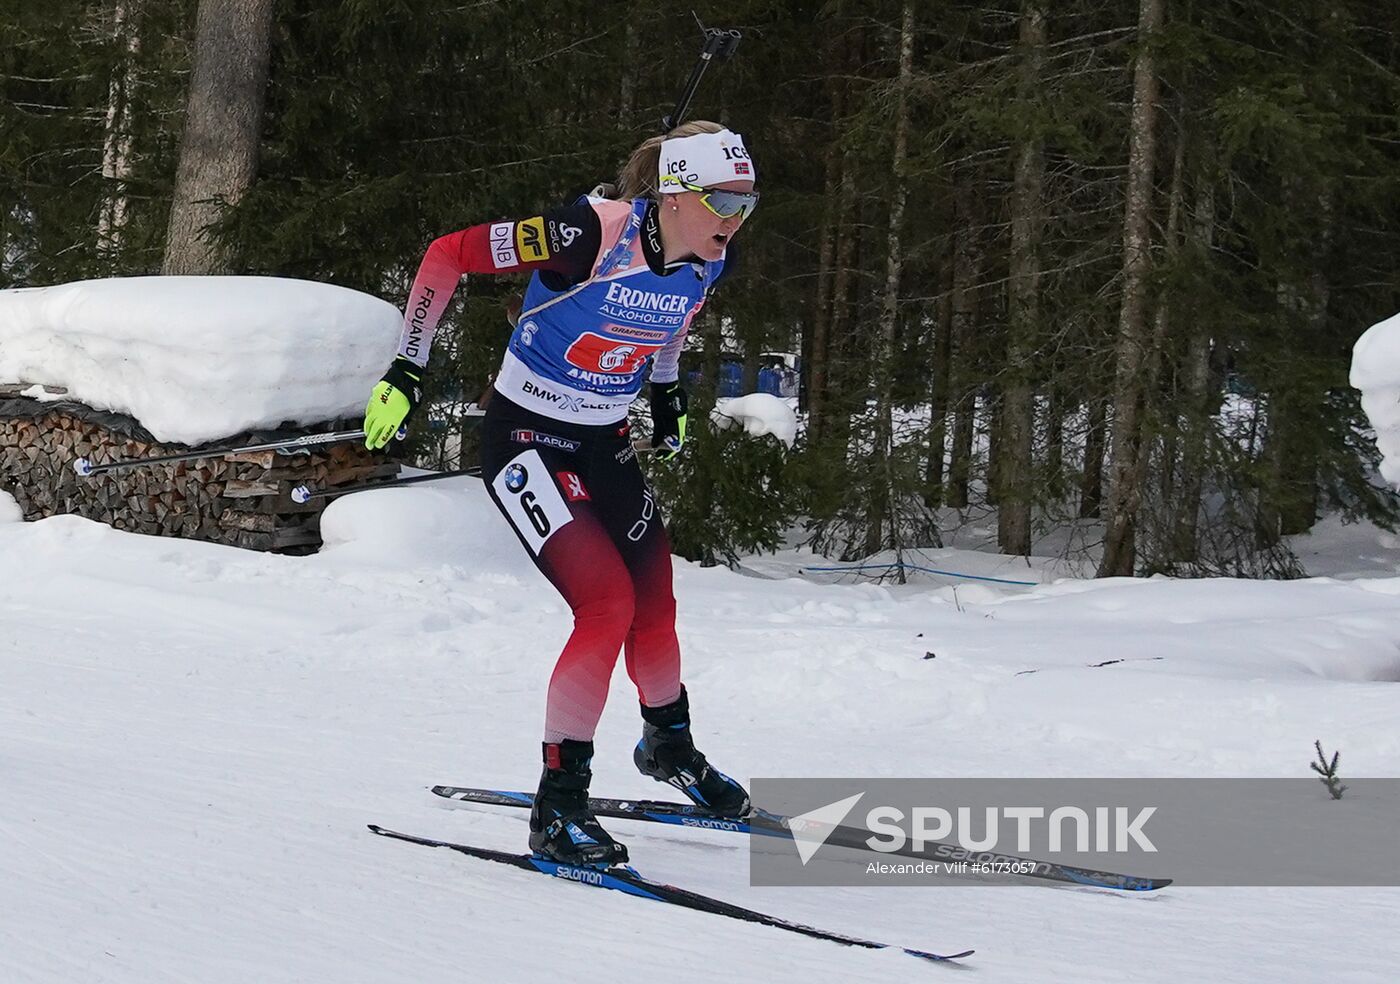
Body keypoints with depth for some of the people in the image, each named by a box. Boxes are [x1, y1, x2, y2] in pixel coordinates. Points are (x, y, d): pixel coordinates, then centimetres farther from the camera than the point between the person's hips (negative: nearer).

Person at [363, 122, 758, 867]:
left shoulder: (706, 262, -7)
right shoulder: (593, 234, -28)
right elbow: (449, 253, -21)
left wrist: (668, 392, 23)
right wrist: (406, 369, -22)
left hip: (603, 443, 7)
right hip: (527, 438, -7)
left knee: (654, 609, 12)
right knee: (608, 603, -21)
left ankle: (669, 746, 43)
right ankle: (558, 807, -11)